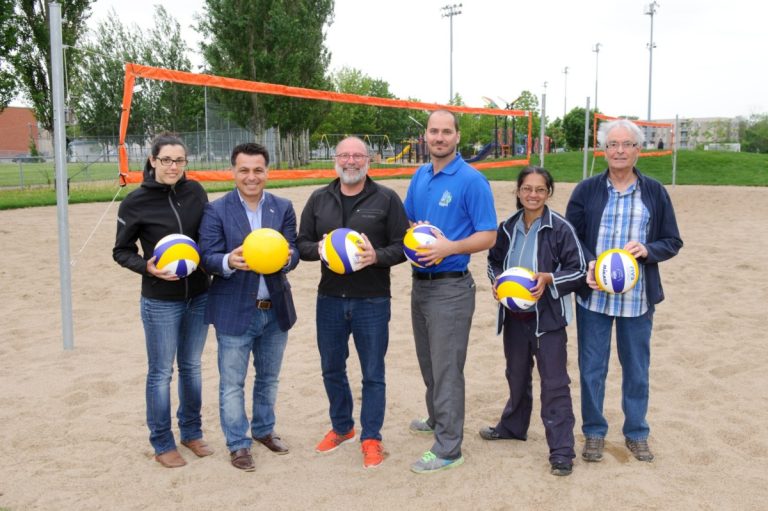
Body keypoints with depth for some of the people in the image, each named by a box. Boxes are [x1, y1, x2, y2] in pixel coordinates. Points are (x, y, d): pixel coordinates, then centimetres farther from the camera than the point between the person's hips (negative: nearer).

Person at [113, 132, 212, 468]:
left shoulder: (195, 191, -1)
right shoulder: (135, 202, -11)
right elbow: (121, 251, -3)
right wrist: (147, 267, -20)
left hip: (198, 296, 4)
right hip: (160, 301, -4)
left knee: (191, 366, 16)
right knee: (161, 372, 7)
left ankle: (191, 433, 33)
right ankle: (162, 444, 23)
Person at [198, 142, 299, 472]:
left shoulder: (283, 208, 3)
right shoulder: (216, 211, -6)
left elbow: (293, 252, -4)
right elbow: (208, 256, -11)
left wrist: (286, 258, -28)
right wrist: (229, 262, -32)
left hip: (275, 309, 3)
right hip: (234, 311, -3)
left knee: (268, 378, 19)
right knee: (232, 383, 6)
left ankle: (263, 429, 39)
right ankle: (238, 444, 22)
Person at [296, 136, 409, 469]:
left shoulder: (386, 199, -2)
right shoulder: (319, 199, 8)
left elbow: (402, 245, -3)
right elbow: (302, 243, 9)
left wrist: (377, 256, -21)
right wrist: (319, 249, -13)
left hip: (372, 301, -3)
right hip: (330, 299, 4)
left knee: (373, 373, 5)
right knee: (331, 369, 15)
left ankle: (371, 437, 21)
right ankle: (341, 427, 36)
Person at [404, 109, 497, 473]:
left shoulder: (472, 180, -12)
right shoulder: (419, 177, 9)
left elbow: (488, 236, -13)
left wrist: (449, 246, -27)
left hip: (451, 287, -7)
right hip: (420, 283, 7)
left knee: (446, 368, -2)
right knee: (428, 362, 21)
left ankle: (448, 449, 8)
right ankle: (437, 420, 40)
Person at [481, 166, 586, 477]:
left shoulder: (560, 229, -11)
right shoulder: (507, 228, 3)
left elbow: (579, 272, -8)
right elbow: (494, 261, 16)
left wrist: (548, 279, -22)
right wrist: (497, 281, -4)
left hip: (548, 318, -5)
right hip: (514, 315, 5)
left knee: (554, 383, -3)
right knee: (517, 375, 22)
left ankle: (561, 451, 5)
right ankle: (513, 426, 43)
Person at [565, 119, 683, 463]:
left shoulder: (654, 192, 2)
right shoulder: (587, 190, 1)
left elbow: (672, 242, 5)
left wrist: (647, 250, -15)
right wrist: (587, 265, -15)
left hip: (638, 298, 1)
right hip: (593, 295, 0)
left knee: (636, 369, 11)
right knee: (592, 367, 8)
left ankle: (636, 433, 29)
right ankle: (594, 432, 25)